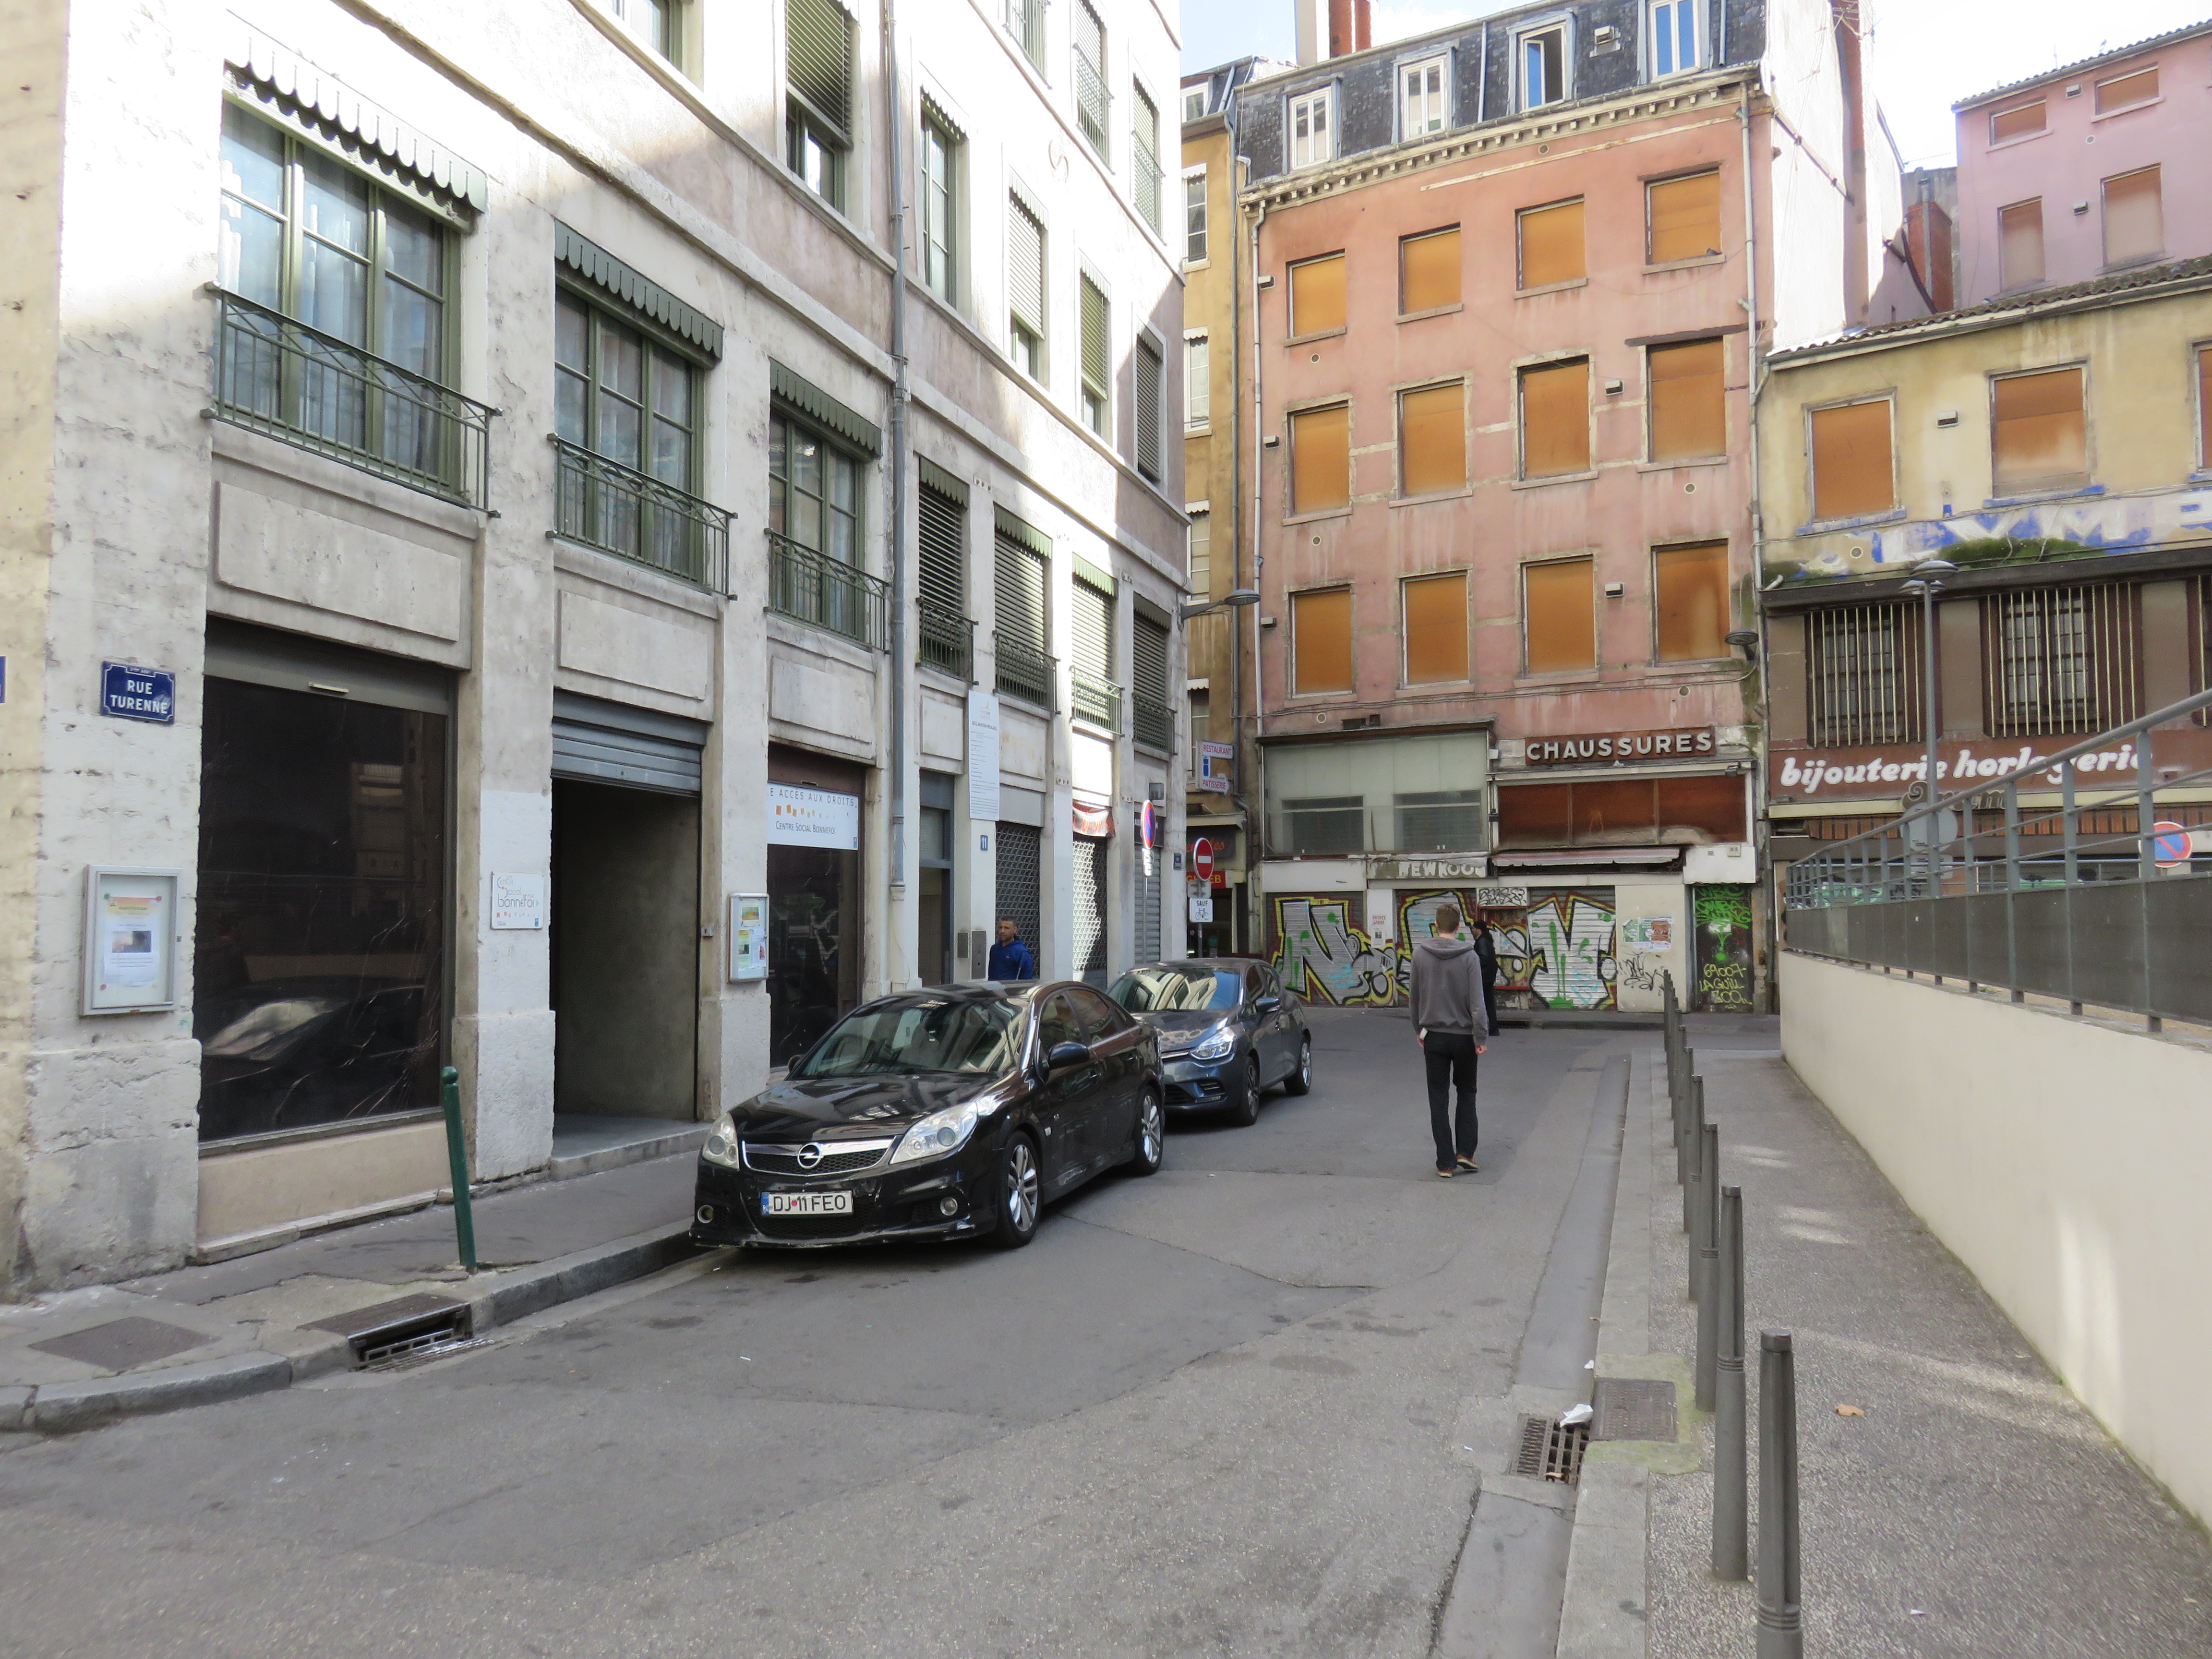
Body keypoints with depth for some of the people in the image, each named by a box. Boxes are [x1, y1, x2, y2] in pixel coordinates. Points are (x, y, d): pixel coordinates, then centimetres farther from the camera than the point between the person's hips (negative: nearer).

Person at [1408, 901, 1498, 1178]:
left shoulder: (1420, 954, -3)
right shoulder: (1470, 955, -10)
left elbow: (1415, 997, 6)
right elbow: (1477, 1002, -14)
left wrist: (1418, 1029, 17)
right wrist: (1482, 1037, -9)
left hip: (1433, 1037, 1)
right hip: (1463, 1036, -1)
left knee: (1439, 1099, 7)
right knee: (1467, 1093, 17)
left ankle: (1446, 1162, 6)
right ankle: (1465, 1152, 9)